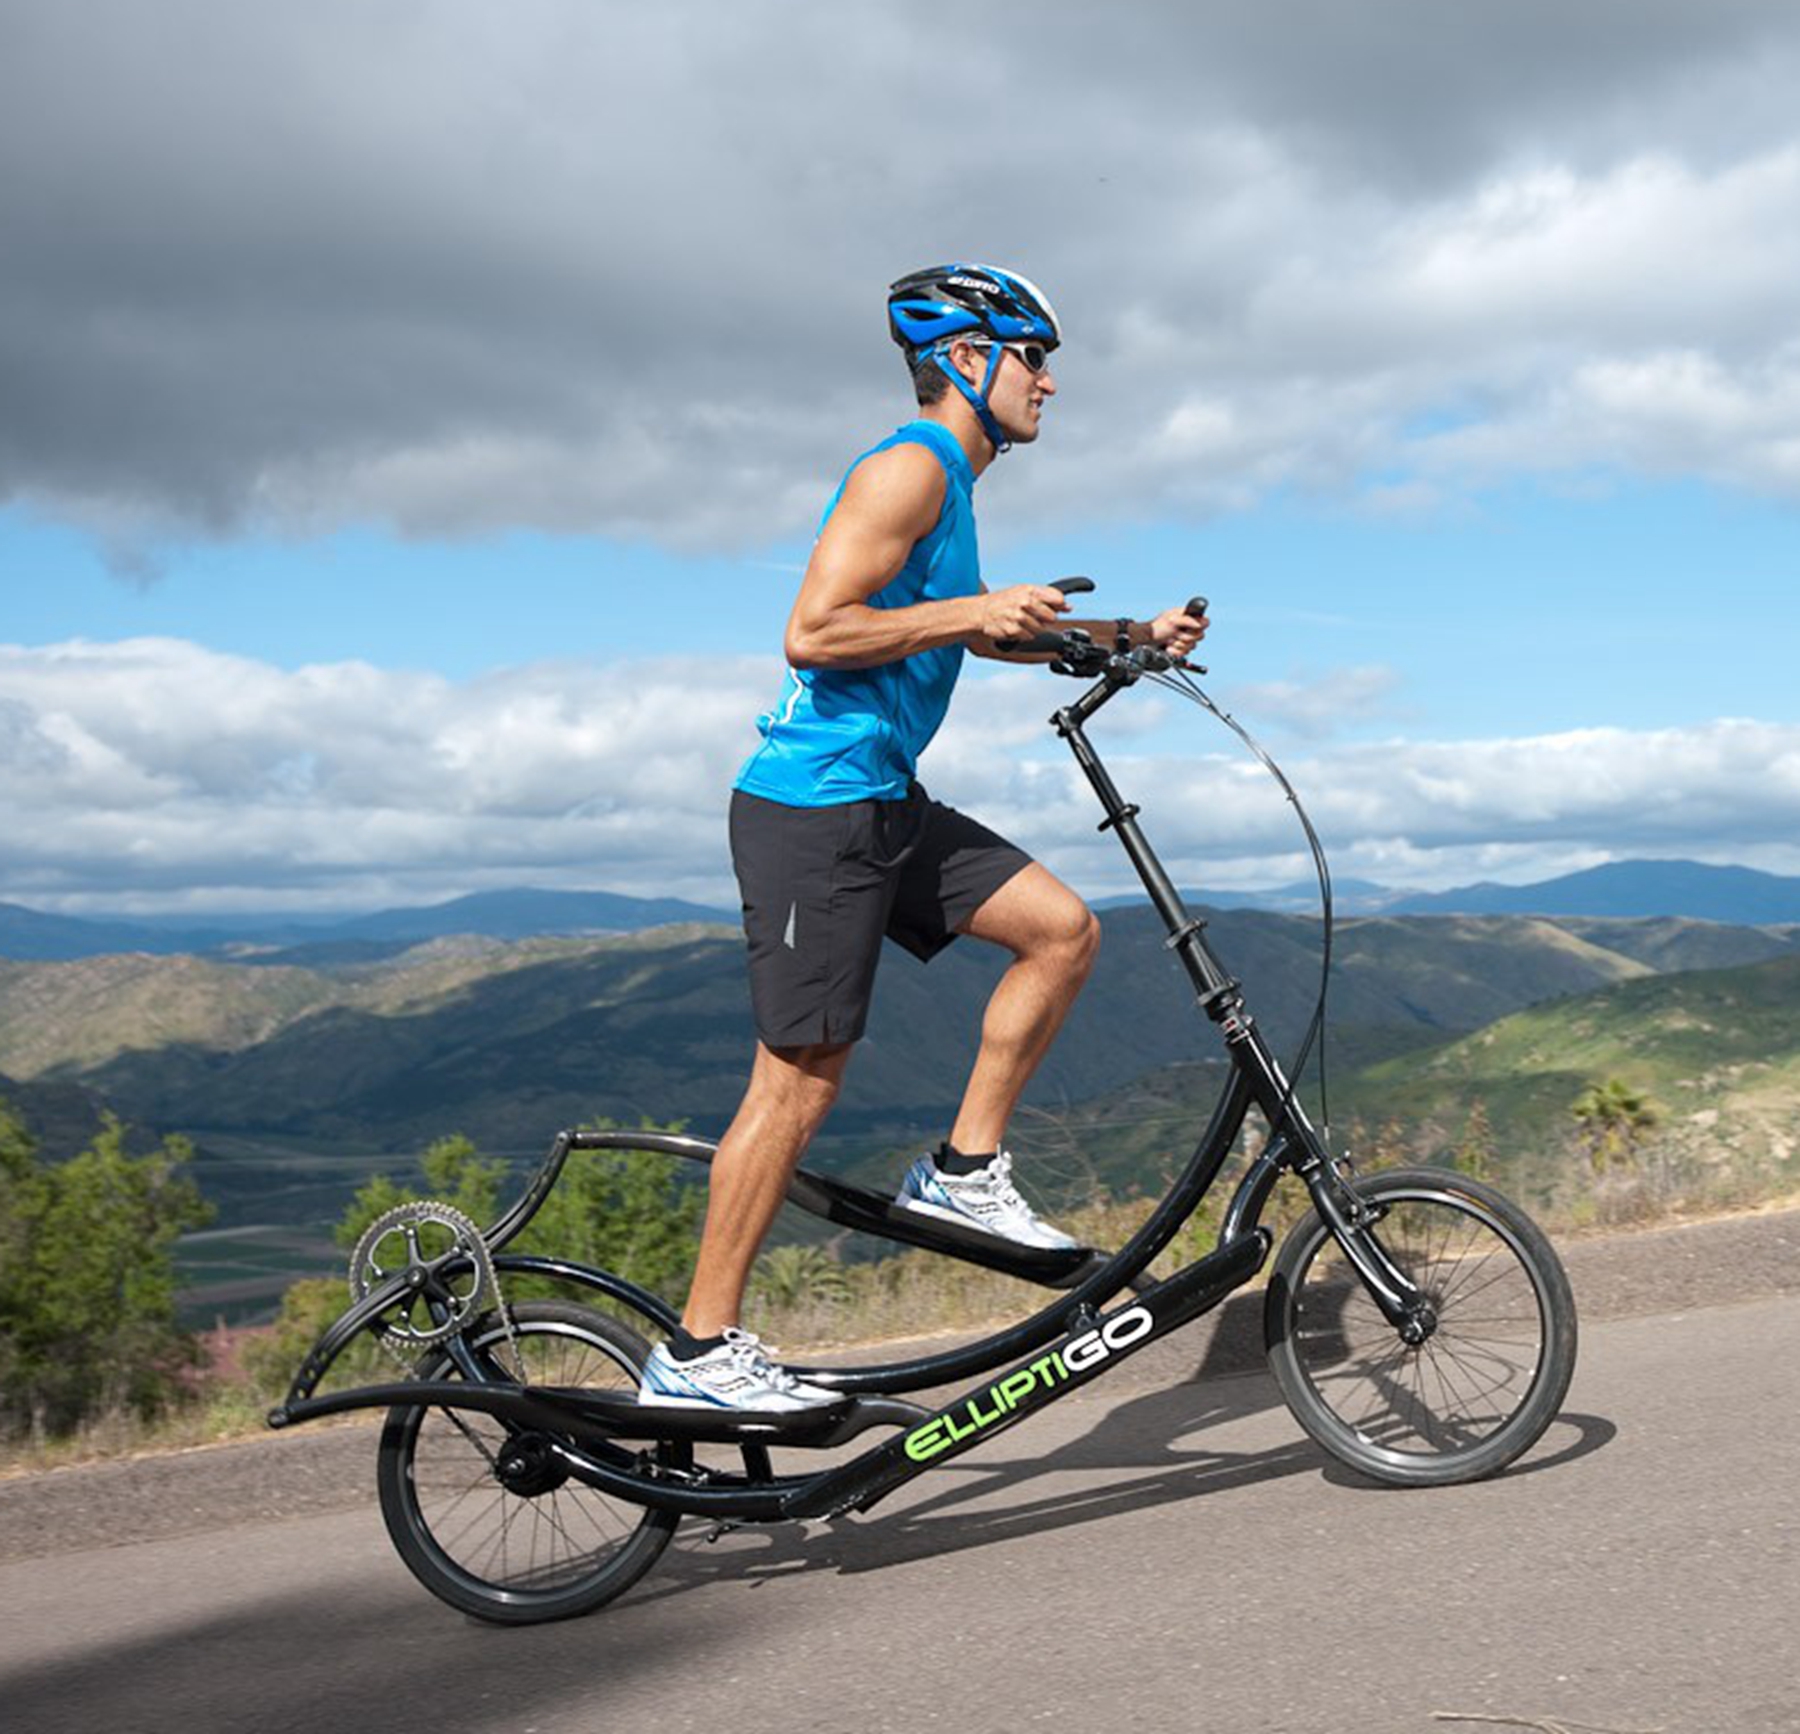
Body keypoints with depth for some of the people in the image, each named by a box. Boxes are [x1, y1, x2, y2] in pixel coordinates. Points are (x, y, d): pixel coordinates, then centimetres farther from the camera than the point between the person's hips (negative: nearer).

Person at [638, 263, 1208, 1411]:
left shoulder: (949, 483, 19)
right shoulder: (909, 467, -12)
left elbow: (980, 635, 34)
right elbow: (813, 633, -21)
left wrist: (1130, 634, 25)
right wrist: (973, 610, -18)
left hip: (883, 803, 10)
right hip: (814, 808, -10)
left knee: (1064, 929, 4)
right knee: (800, 1084, -7)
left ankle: (963, 1171, 12)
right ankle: (698, 1351, 1)